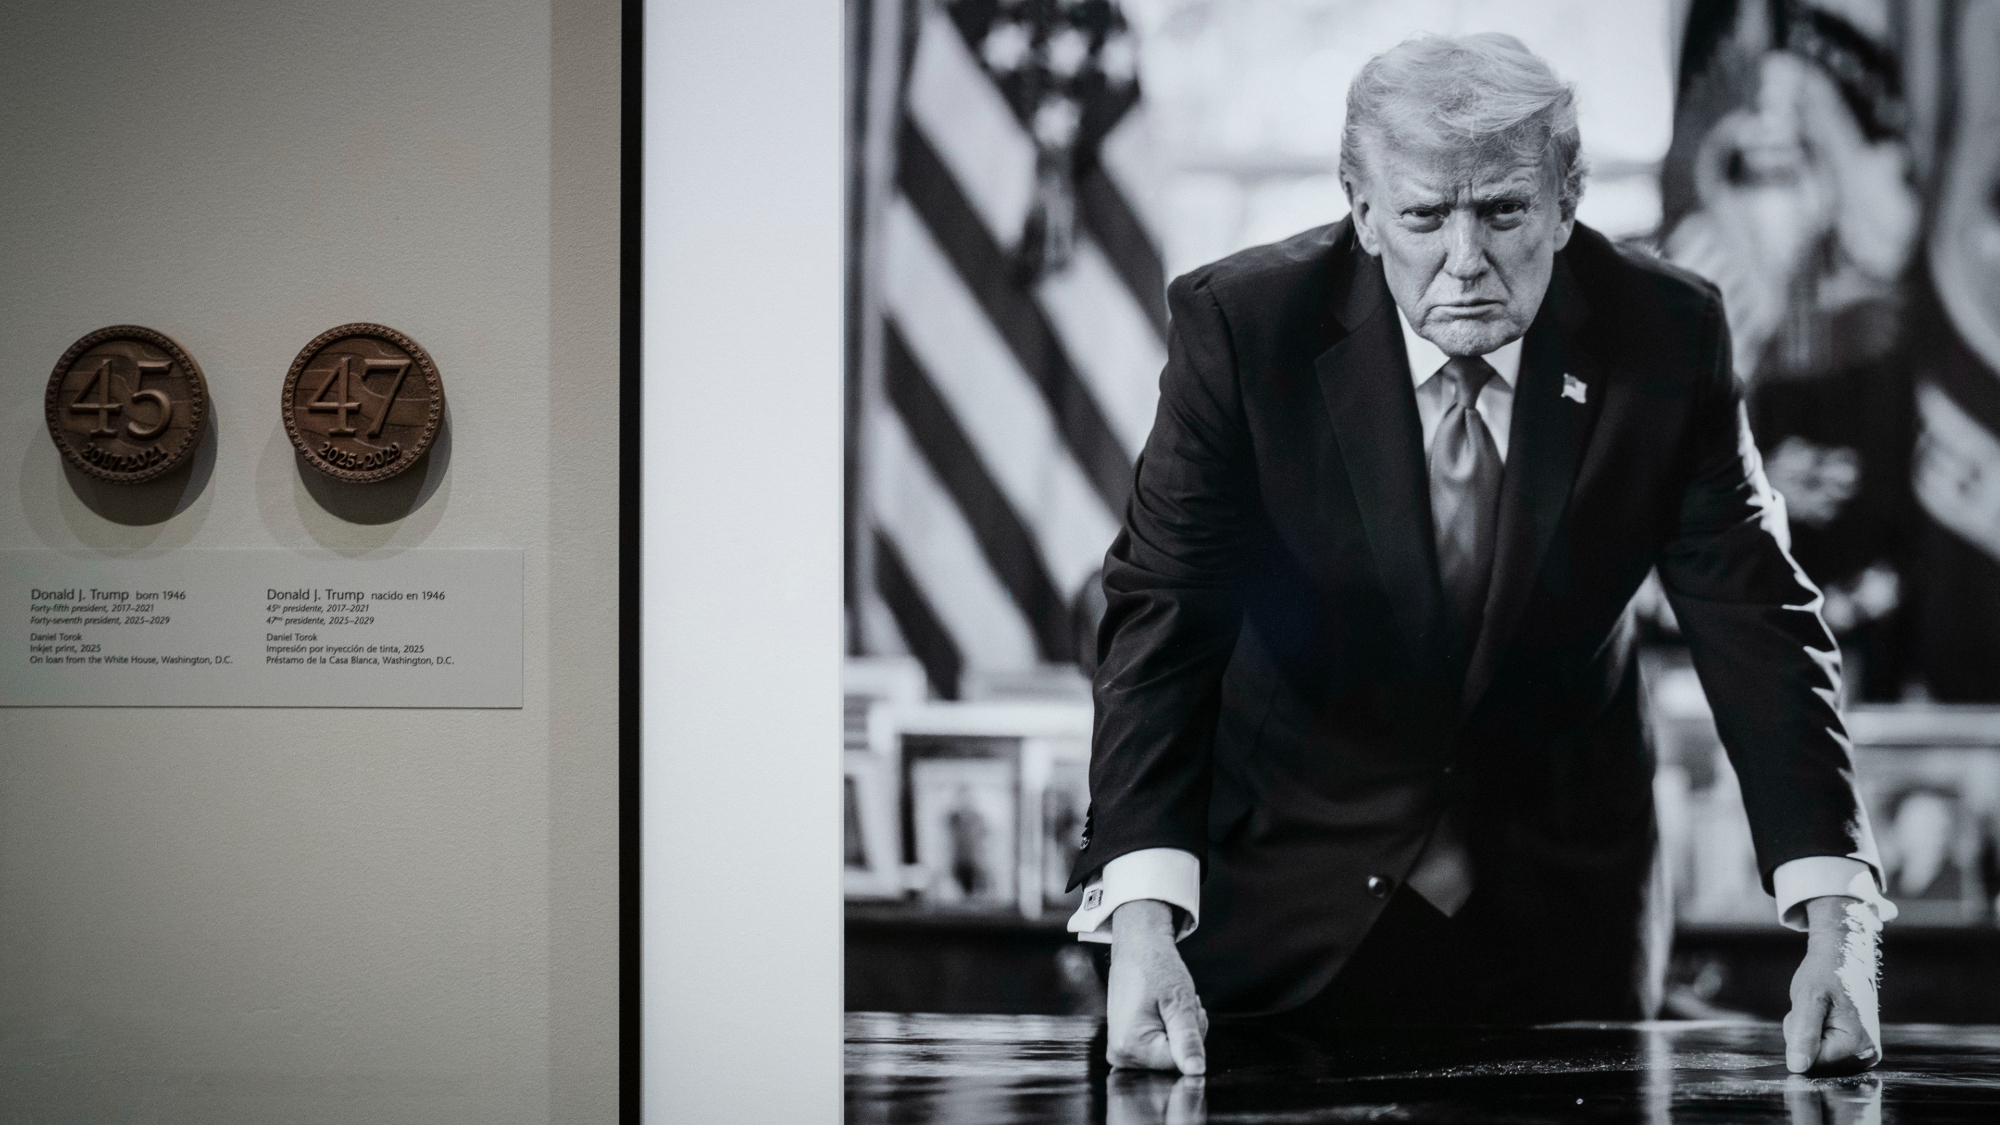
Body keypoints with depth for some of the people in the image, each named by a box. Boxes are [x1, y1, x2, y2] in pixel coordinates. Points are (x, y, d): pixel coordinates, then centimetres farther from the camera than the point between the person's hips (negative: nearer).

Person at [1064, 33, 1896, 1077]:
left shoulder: (1664, 335, -12)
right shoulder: (1241, 326, -17)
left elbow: (1757, 622, -13)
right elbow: (1163, 617, -20)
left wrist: (1836, 928, -25)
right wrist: (1142, 925, -34)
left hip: (1564, 913, 2)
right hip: (1292, 919, -1)